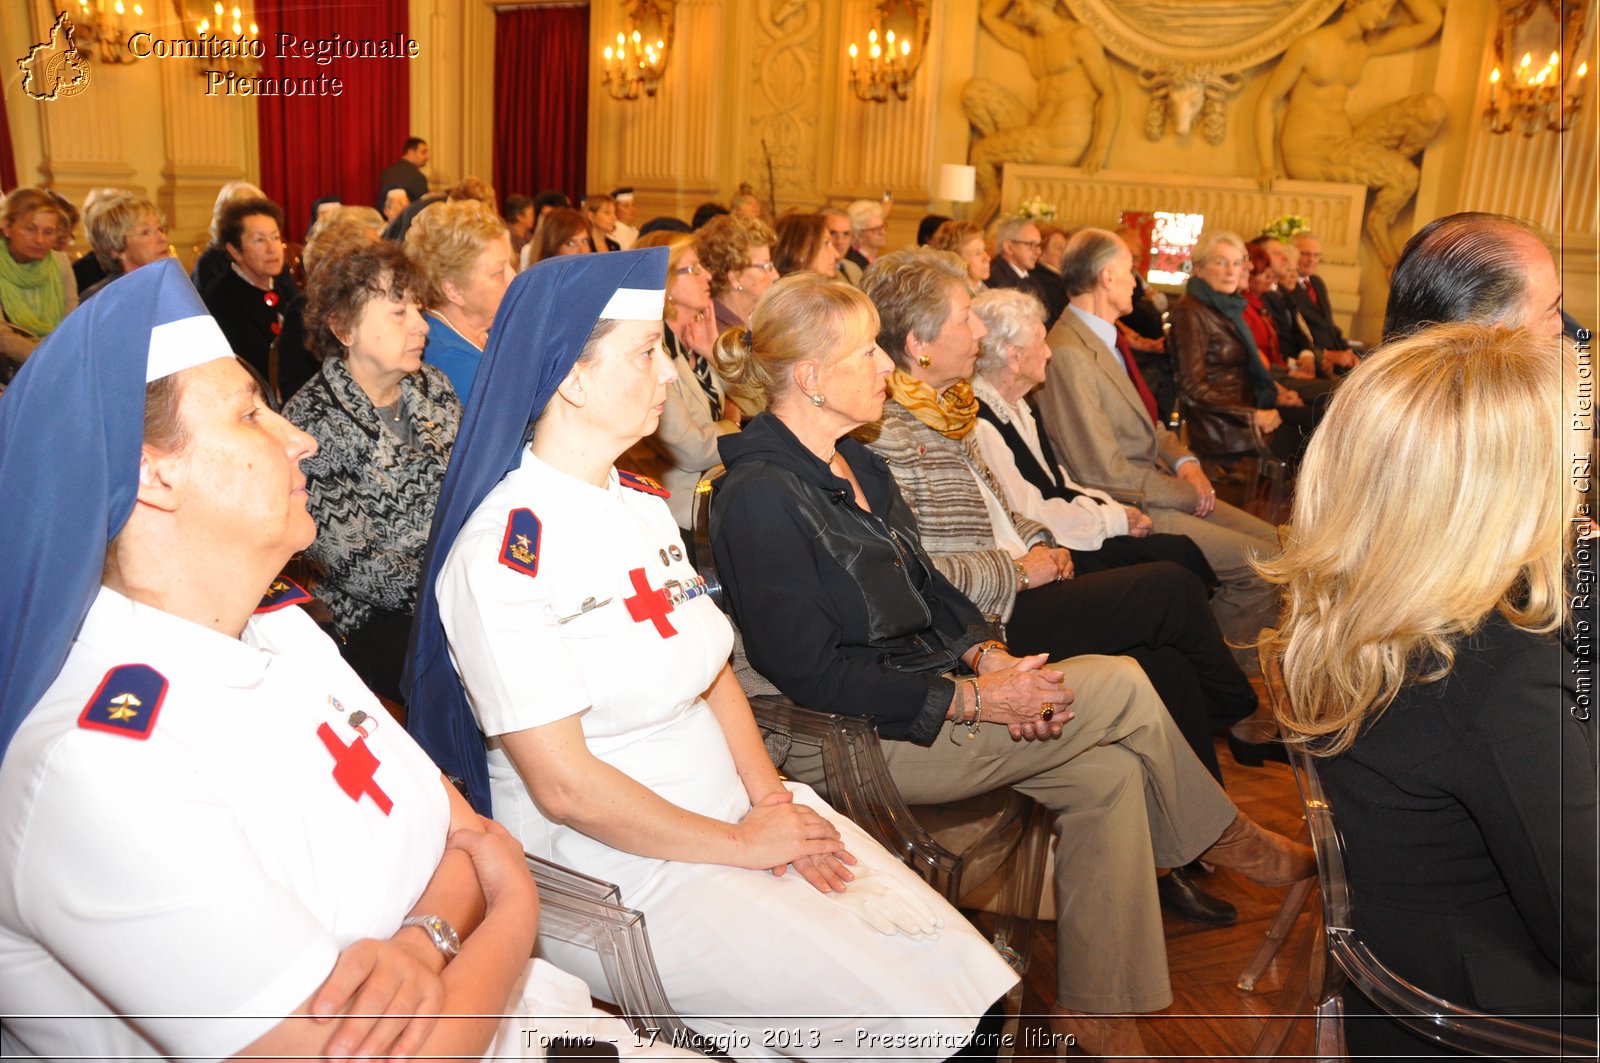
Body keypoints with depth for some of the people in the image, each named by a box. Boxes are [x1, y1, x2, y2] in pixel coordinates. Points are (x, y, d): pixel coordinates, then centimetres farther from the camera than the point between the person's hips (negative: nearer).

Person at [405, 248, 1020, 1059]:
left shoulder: (639, 500, 8)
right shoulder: (503, 552, -19)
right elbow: (564, 787, -20)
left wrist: (770, 793, -3)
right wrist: (743, 844, -12)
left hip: (737, 815, 8)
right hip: (622, 869, -7)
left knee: (966, 973, -1)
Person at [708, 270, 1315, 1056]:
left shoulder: (854, 462, 10)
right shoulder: (759, 496, -19)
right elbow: (814, 673, -21)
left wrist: (985, 651, -4)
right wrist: (972, 700, -19)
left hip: (927, 689, 9)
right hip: (866, 740, -9)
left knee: (1110, 773, -6)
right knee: (1122, 688, -10)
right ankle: (1223, 838, 18)